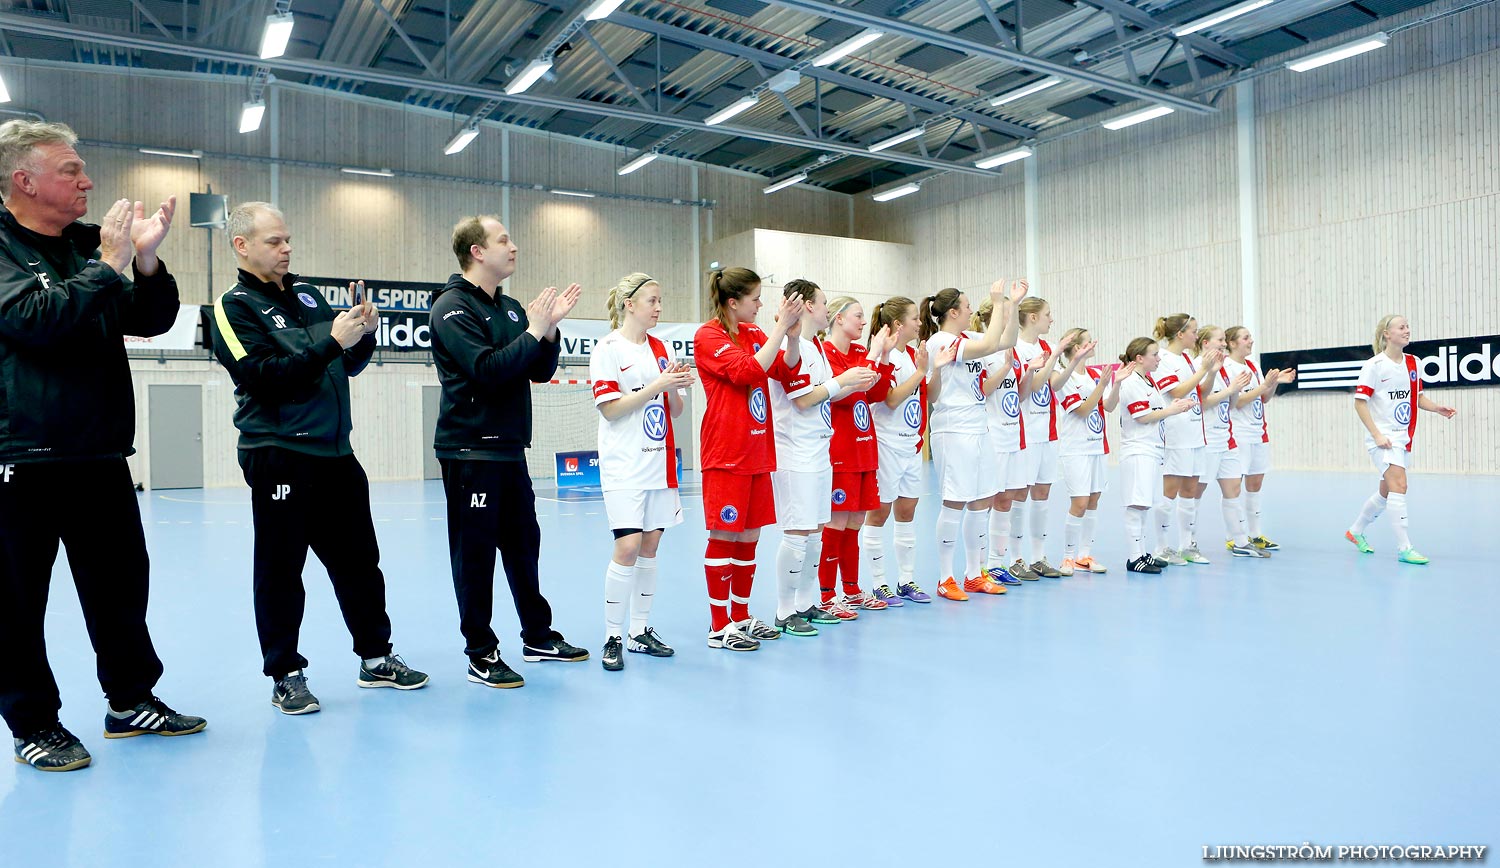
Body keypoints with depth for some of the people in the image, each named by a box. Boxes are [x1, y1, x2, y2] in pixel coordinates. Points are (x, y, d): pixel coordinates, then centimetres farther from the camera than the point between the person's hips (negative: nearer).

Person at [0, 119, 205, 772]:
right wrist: (108, 266, -18)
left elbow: (154, 320, 7)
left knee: (121, 581, 12)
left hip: (100, 454, 6)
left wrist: (147, 260, -9)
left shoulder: (91, 245, 12)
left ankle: (130, 700, 25)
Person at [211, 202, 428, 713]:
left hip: (335, 450, 6)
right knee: (281, 568, 3)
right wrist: (331, 342, -20)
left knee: (359, 559, 11)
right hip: (278, 455, -6)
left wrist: (363, 334, -4)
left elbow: (350, 365, 15)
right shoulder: (235, 307, -3)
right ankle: (285, 674, 16)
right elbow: (265, 376, -16)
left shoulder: (307, 296, 14)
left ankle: (375, 658, 23)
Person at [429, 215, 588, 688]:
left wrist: (549, 328, -4)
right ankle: (481, 655, 12)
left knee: (523, 543, 15)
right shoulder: (453, 307, -10)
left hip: (509, 449, 8)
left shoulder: (510, 308, 14)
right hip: (470, 450, -8)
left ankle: (538, 636, 28)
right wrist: (533, 330, -17)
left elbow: (540, 372, 10)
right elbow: (486, 369, -23)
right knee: (475, 553, 1)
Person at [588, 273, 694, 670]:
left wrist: (677, 387, -8)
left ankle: (640, 631, 18)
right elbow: (610, 408, -13)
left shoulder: (661, 349, 12)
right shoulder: (607, 349, -5)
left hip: (659, 461, 6)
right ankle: (613, 638, 1)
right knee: (628, 547, -12)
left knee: (650, 546, 8)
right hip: (624, 465, -6)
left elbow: (675, 411, 13)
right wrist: (657, 385, -17)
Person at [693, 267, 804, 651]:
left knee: (749, 536, 12)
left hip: (757, 452, 7)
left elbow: (786, 369, 7)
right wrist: (780, 328, -19)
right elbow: (747, 370, -21)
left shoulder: (753, 332, 12)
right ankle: (719, 627, 8)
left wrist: (793, 335, -10)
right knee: (723, 536, -1)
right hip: (726, 453, -7)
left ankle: (741, 617, 23)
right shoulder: (708, 336, -9)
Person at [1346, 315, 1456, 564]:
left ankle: (1356, 531, 32)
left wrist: (1438, 409, -2)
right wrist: (1377, 434, -18)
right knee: (1399, 487, -16)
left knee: (1387, 493, 14)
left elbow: (1418, 397, 18)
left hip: (1404, 437, 7)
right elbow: (1359, 402, -11)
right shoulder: (1374, 365, -10)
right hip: (1383, 438, -7)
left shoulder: (1413, 363, 9)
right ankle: (1404, 548, -12)